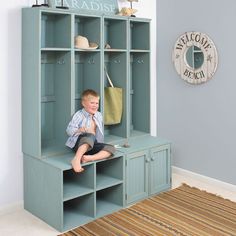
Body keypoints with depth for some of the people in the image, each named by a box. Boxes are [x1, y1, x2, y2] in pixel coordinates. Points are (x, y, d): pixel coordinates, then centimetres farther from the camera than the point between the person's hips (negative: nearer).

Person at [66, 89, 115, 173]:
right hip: (79, 142, -6)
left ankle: (89, 158, -39)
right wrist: (81, 130, -27)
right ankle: (76, 159, -48)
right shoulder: (79, 115, -5)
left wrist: (100, 142, 15)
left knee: (111, 148, -18)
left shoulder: (99, 115, 14)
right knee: (90, 136, -39)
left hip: (92, 144, 6)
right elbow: (69, 130, -10)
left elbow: (100, 131, 26)